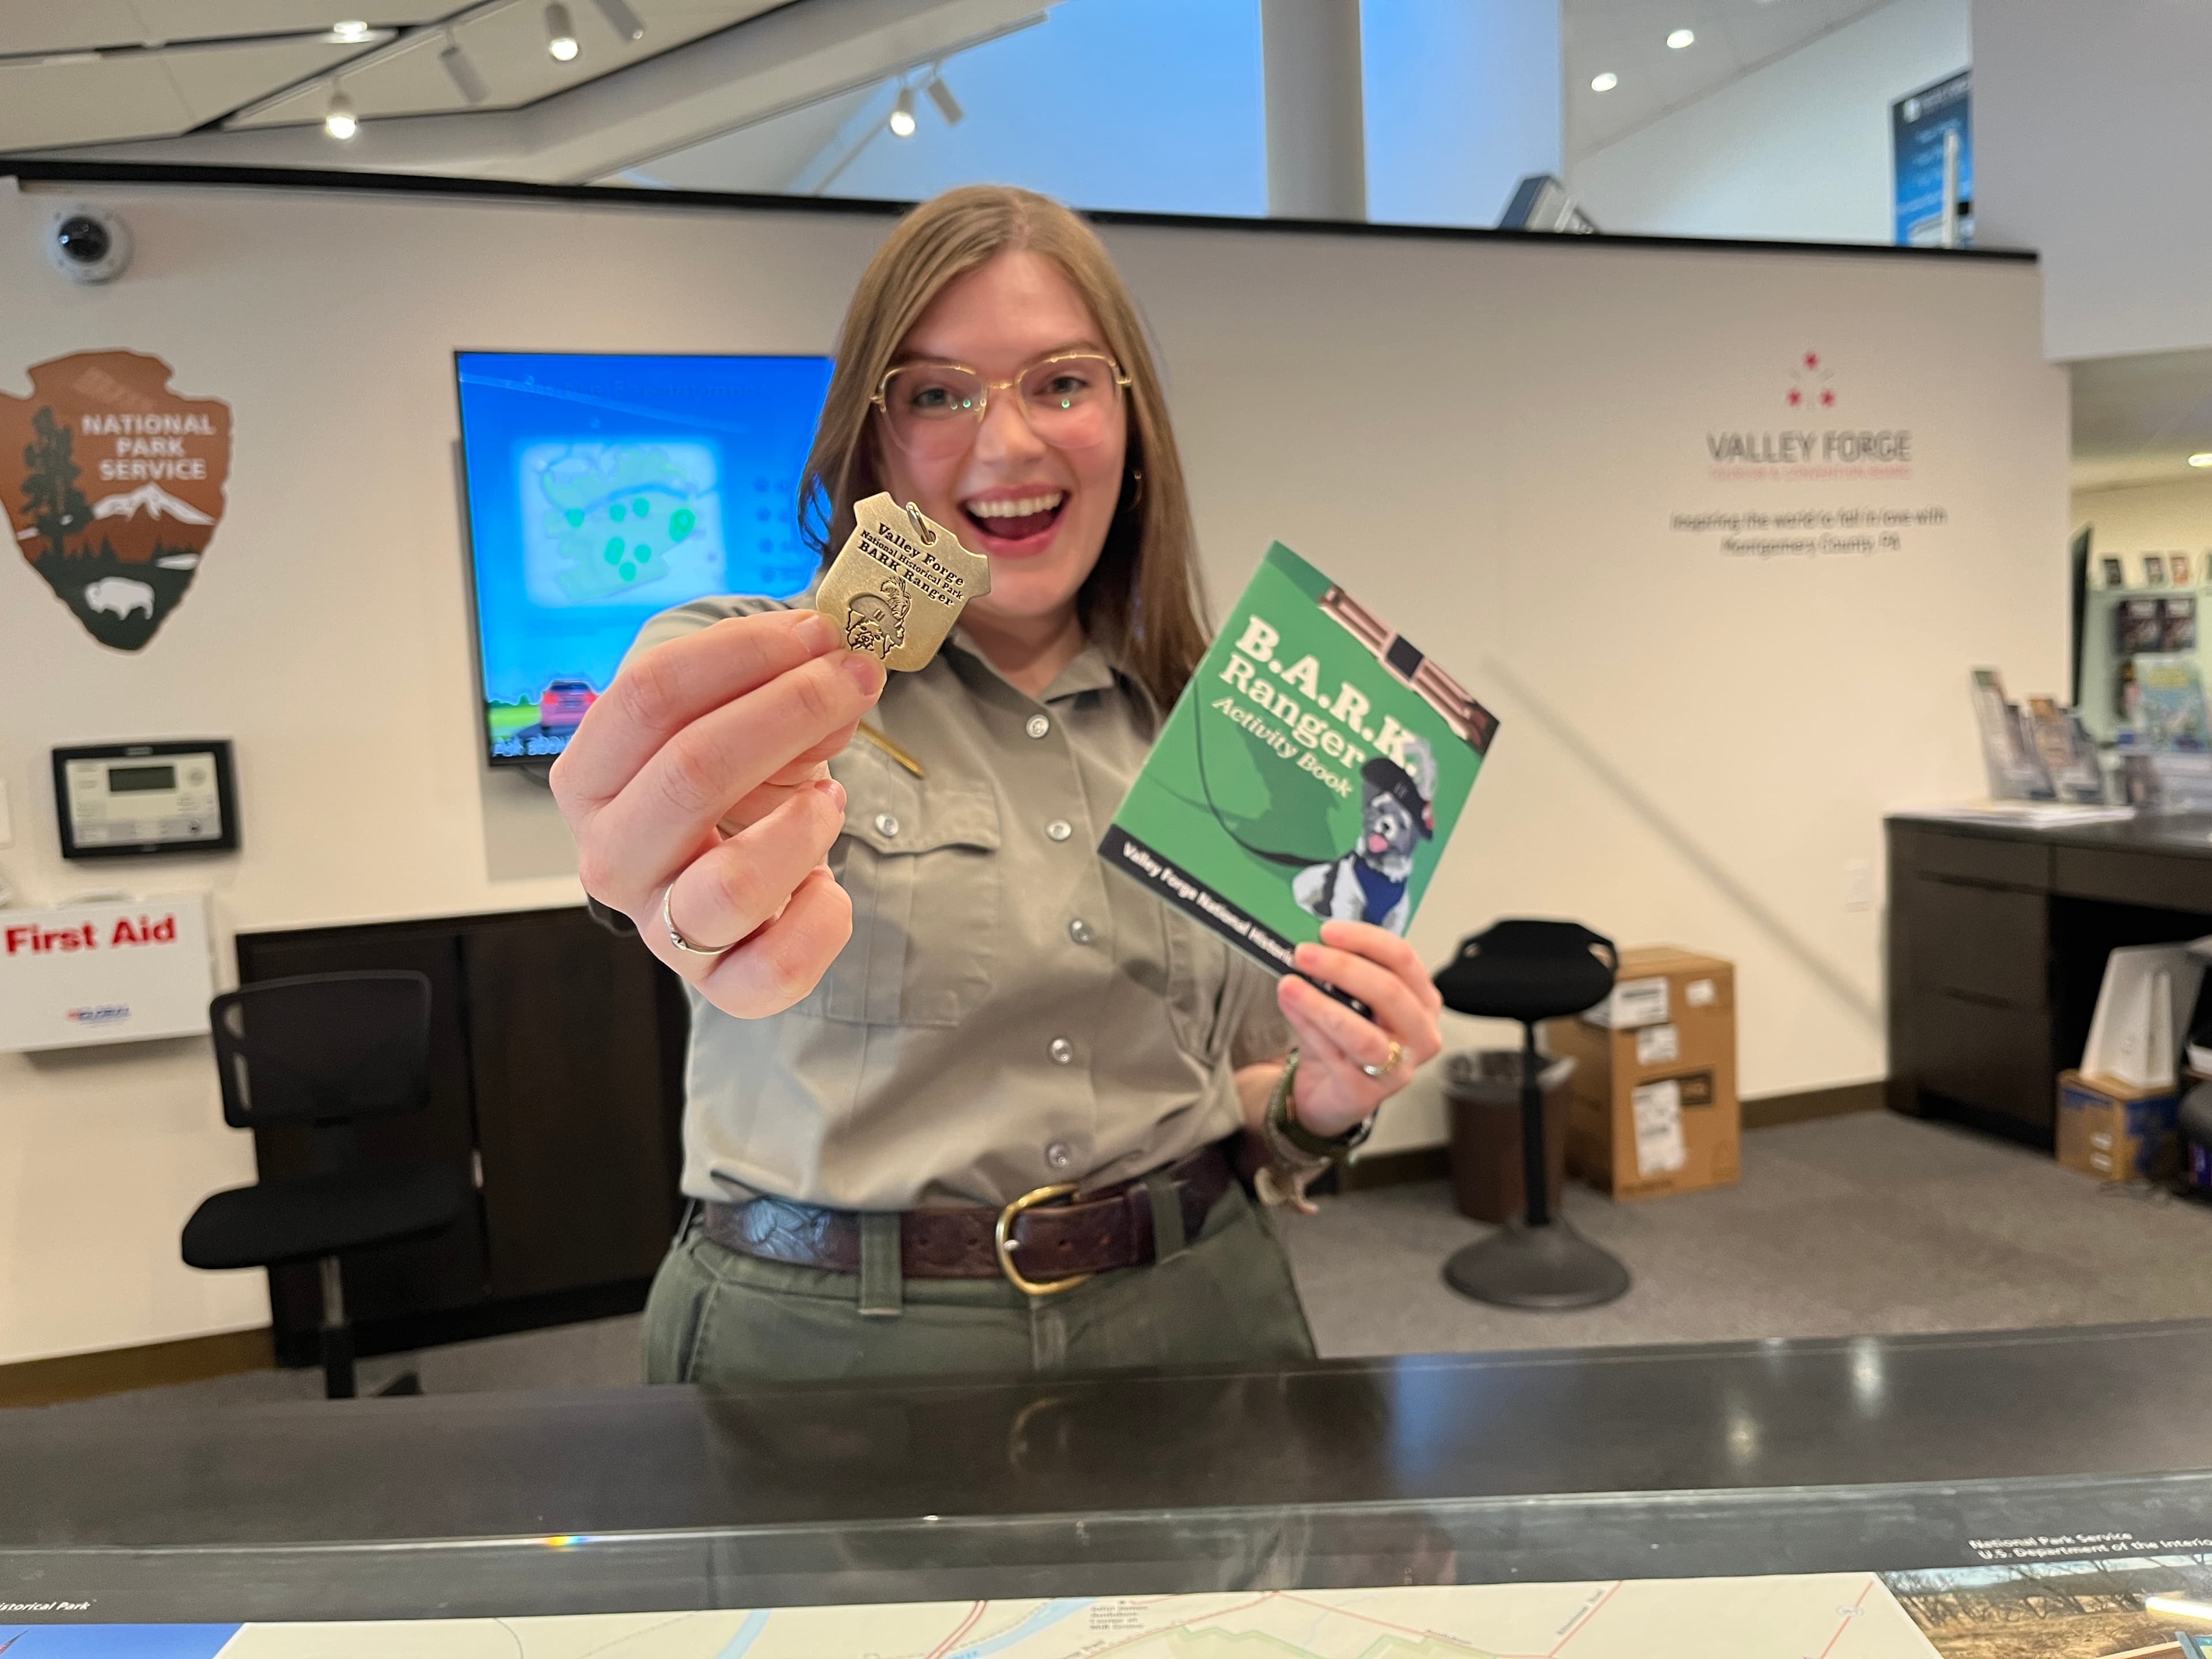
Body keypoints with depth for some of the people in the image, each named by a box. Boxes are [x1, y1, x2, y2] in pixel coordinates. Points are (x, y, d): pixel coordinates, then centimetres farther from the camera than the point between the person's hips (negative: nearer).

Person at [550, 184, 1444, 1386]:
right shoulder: (750, 678, -6)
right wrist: (699, 868, -53)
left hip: (1191, 1315, 4)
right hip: (825, 1340, -2)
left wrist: (1320, 1101, -11)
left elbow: (1233, 1105, 11)